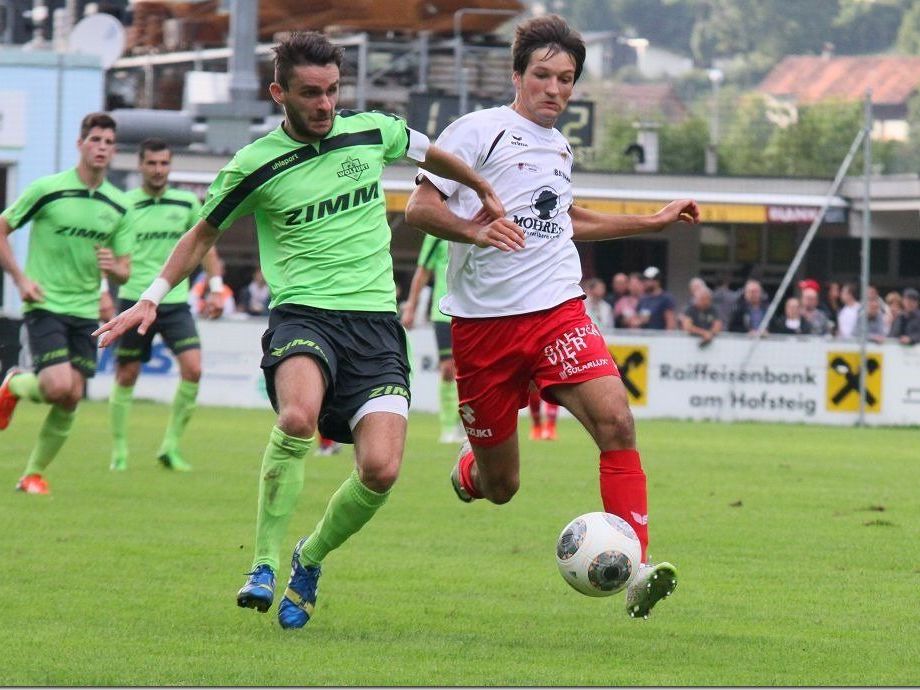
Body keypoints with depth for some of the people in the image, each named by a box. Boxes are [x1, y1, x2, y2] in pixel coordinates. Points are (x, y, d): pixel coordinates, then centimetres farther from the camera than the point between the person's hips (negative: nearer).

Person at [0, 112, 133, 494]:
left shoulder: (118, 206, 6)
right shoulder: (47, 190, -7)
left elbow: (124, 270, 11)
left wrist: (113, 268, -14)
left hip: (86, 311, 5)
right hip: (45, 305, -4)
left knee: (71, 399, -1)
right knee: (59, 386, -21)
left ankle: (34, 474, 14)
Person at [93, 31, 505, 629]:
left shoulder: (372, 131, 6)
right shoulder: (256, 165, 0)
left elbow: (430, 153, 28)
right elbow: (205, 233, 15)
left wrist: (485, 192, 38)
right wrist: (153, 297, 7)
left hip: (375, 321, 3)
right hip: (303, 315, -3)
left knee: (381, 470, -15)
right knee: (298, 415, -36)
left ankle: (310, 559, 14)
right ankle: (263, 566, -24)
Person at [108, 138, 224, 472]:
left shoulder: (187, 203, 5)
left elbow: (205, 245, 16)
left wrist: (216, 287, 10)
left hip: (175, 302, 1)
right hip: (134, 301, -1)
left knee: (193, 369, -14)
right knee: (126, 375, 3)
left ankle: (171, 445, -3)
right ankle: (119, 451, 15)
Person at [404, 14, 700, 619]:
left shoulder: (561, 149, 17)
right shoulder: (478, 131, -3)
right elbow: (419, 207, -10)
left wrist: (652, 222, 35)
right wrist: (474, 229, -29)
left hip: (559, 312, 4)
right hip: (484, 322, -4)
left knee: (616, 420, -23)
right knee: (500, 487, 5)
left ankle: (636, 567, -25)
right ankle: (468, 470, 44)